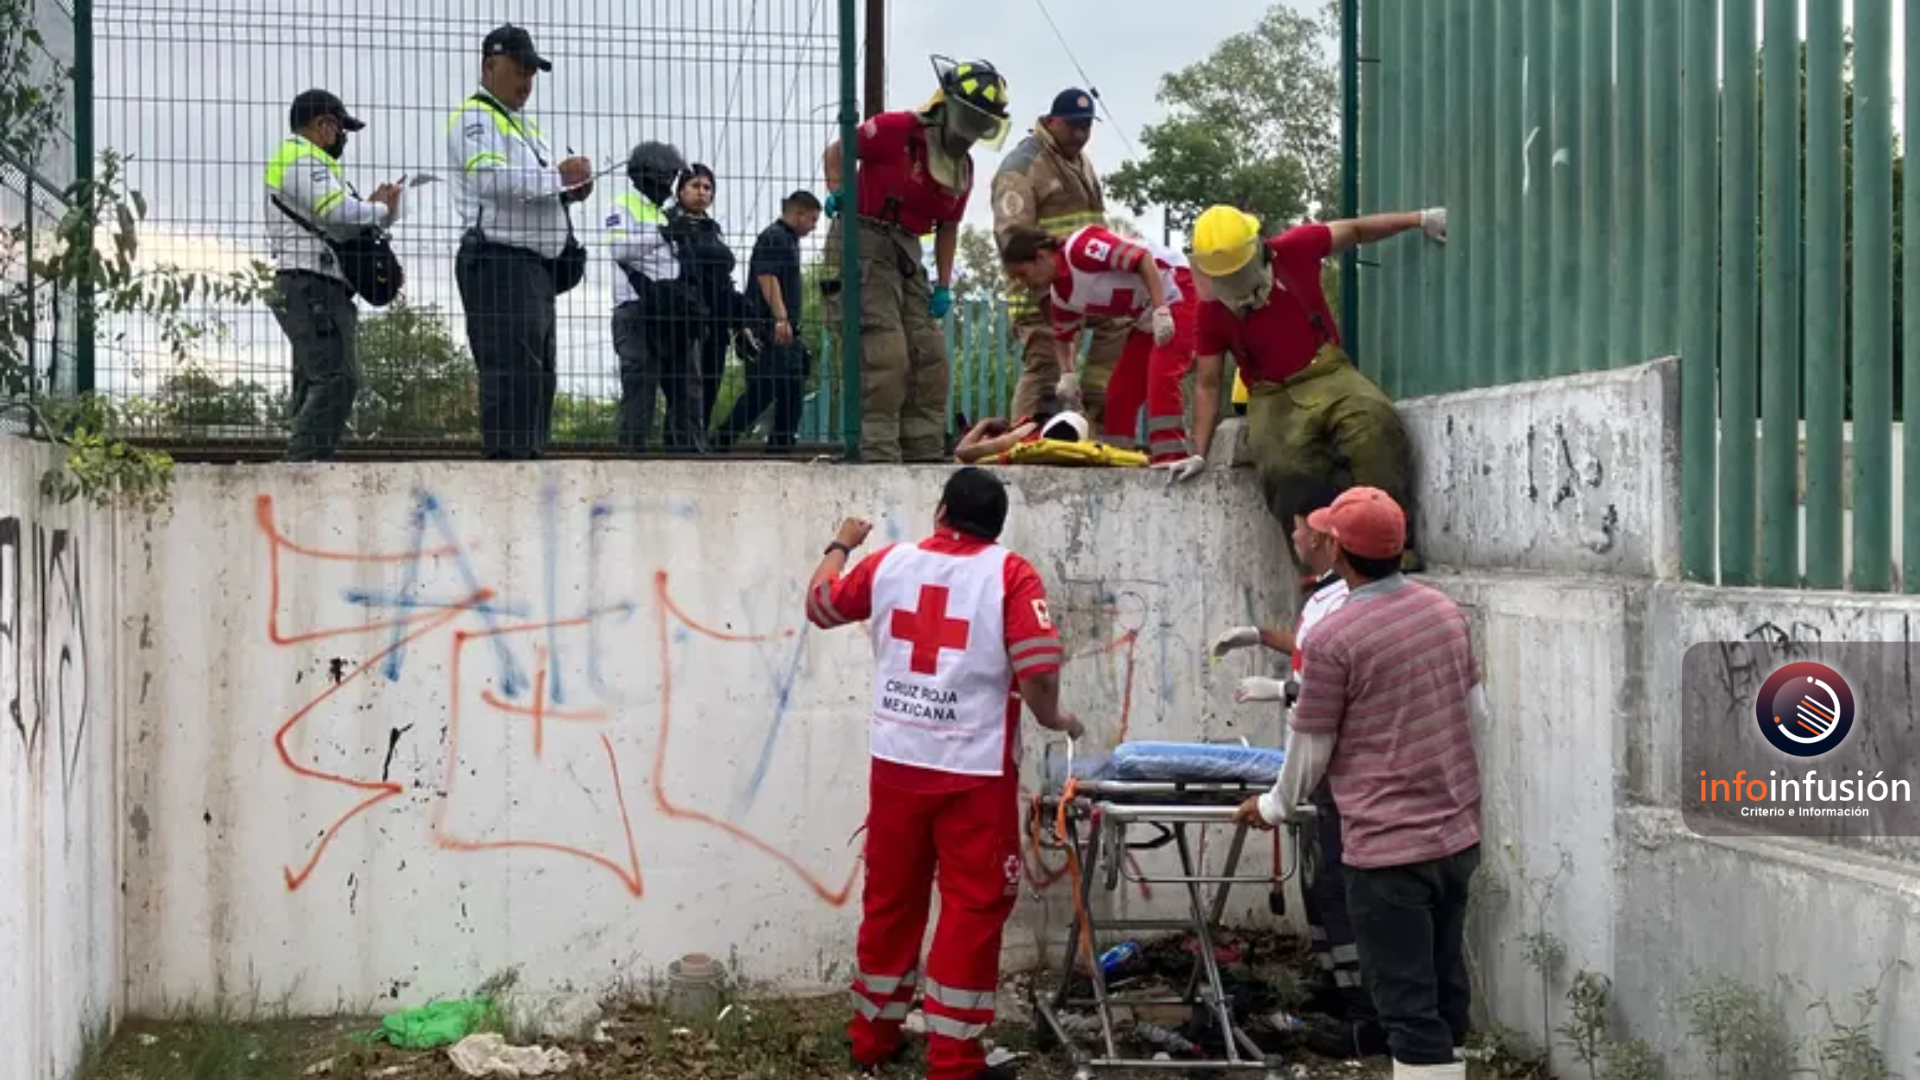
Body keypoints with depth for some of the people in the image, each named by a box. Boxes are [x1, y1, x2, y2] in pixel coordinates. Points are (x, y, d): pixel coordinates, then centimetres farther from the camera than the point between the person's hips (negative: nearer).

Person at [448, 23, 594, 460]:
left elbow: (536, 189, 30)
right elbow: (492, 179, -20)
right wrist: (560, 176, -17)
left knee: (540, 377, 11)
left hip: (537, 266, 10)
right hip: (499, 263, -10)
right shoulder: (474, 118, -4)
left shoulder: (524, 124, 26)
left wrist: (571, 188, 8)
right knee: (511, 375, -16)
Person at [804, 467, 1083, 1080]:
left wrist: (841, 545, 37)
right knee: (973, 908, 4)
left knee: (890, 899, 16)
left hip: (897, 763, 4)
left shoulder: (888, 564, 4)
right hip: (975, 770, -4)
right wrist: (1053, 719, 3)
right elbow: (1036, 670, -17)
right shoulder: (1010, 574, -8)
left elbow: (819, 605, 20)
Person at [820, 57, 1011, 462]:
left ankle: (925, 452, 14)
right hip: (864, 241, -8)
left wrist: (943, 285, 12)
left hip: (906, 251, 8)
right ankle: (878, 452, -12)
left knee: (930, 356, 7)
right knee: (887, 354, -16)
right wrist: (838, 195, -18)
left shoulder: (963, 169, 12)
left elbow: (947, 227, 19)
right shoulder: (899, 129, -11)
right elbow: (836, 151, -3)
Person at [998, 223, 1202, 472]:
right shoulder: (1061, 295, 5)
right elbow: (1063, 336, 20)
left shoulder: (1080, 248, -22)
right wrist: (1068, 374, 3)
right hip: (1147, 319, 9)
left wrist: (1160, 310, -29)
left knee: (1161, 374, -23)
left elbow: (1142, 258, -26)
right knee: (1121, 387, 6)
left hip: (1173, 291, -9)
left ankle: (1172, 456, -24)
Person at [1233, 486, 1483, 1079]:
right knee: (1446, 988, 17)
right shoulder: (1446, 611, 4)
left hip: (1388, 846, -7)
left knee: (1407, 1003, -1)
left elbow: (1310, 749, -8)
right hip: (1458, 833, 7)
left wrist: (1277, 807, 11)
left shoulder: (1332, 639, -16)